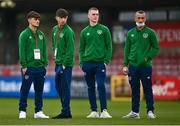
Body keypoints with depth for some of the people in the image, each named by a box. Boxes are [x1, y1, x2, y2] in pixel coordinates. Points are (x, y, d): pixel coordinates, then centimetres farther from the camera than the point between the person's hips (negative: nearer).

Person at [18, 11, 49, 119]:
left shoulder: (41, 35, 13)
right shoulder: (24, 34, -4)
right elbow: (22, 51, -9)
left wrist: (45, 64, 9)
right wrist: (24, 66, -14)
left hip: (40, 67, 6)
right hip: (29, 67, -5)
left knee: (39, 90, 8)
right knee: (25, 90, -3)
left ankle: (38, 111, 14)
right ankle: (22, 111, 3)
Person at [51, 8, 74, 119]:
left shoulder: (68, 31, -13)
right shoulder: (55, 29, 12)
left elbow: (70, 50, -17)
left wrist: (64, 65, -19)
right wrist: (55, 56, 12)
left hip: (66, 64, -8)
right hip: (58, 63, 8)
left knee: (65, 87, -6)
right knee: (58, 86, 12)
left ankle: (66, 112, -3)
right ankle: (66, 110, 19)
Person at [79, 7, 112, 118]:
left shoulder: (104, 30, 4)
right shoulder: (84, 32, 11)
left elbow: (109, 46, 2)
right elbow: (81, 49, 13)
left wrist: (107, 60, -7)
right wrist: (81, 62, 2)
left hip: (100, 63, -3)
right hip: (87, 63, 3)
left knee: (101, 86, -12)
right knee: (91, 87, 5)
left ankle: (104, 111, -11)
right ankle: (94, 111, 10)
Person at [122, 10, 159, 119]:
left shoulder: (150, 32, 0)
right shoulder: (130, 33, 10)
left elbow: (156, 48, 2)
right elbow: (127, 49, 12)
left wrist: (147, 57, -11)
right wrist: (125, 65, 6)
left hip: (146, 65, -3)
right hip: (133, 66, 3)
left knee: (148, 89, -2)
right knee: (135, 90, 8)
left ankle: (150, 111, 4)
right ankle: (135, 112, 13)